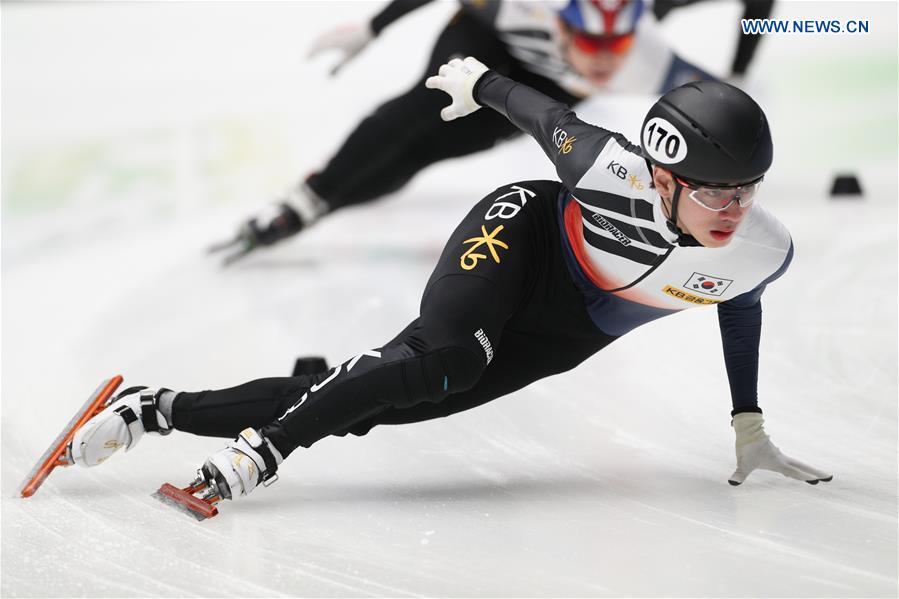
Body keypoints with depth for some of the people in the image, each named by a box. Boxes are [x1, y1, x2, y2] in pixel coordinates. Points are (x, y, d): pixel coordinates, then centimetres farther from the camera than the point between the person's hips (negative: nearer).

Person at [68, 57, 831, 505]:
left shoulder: (766, 250, -21)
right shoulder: (615, 171, -32)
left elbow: (741, 306, 4)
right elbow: (550, 116, -10)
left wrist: (750, 427, 10)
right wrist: (481, 82, 8)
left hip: (559, 339, 3)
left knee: (363, 405, -5)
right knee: (445, 355, -38)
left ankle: (162, 412, 2)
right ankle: (262, 447, -28)